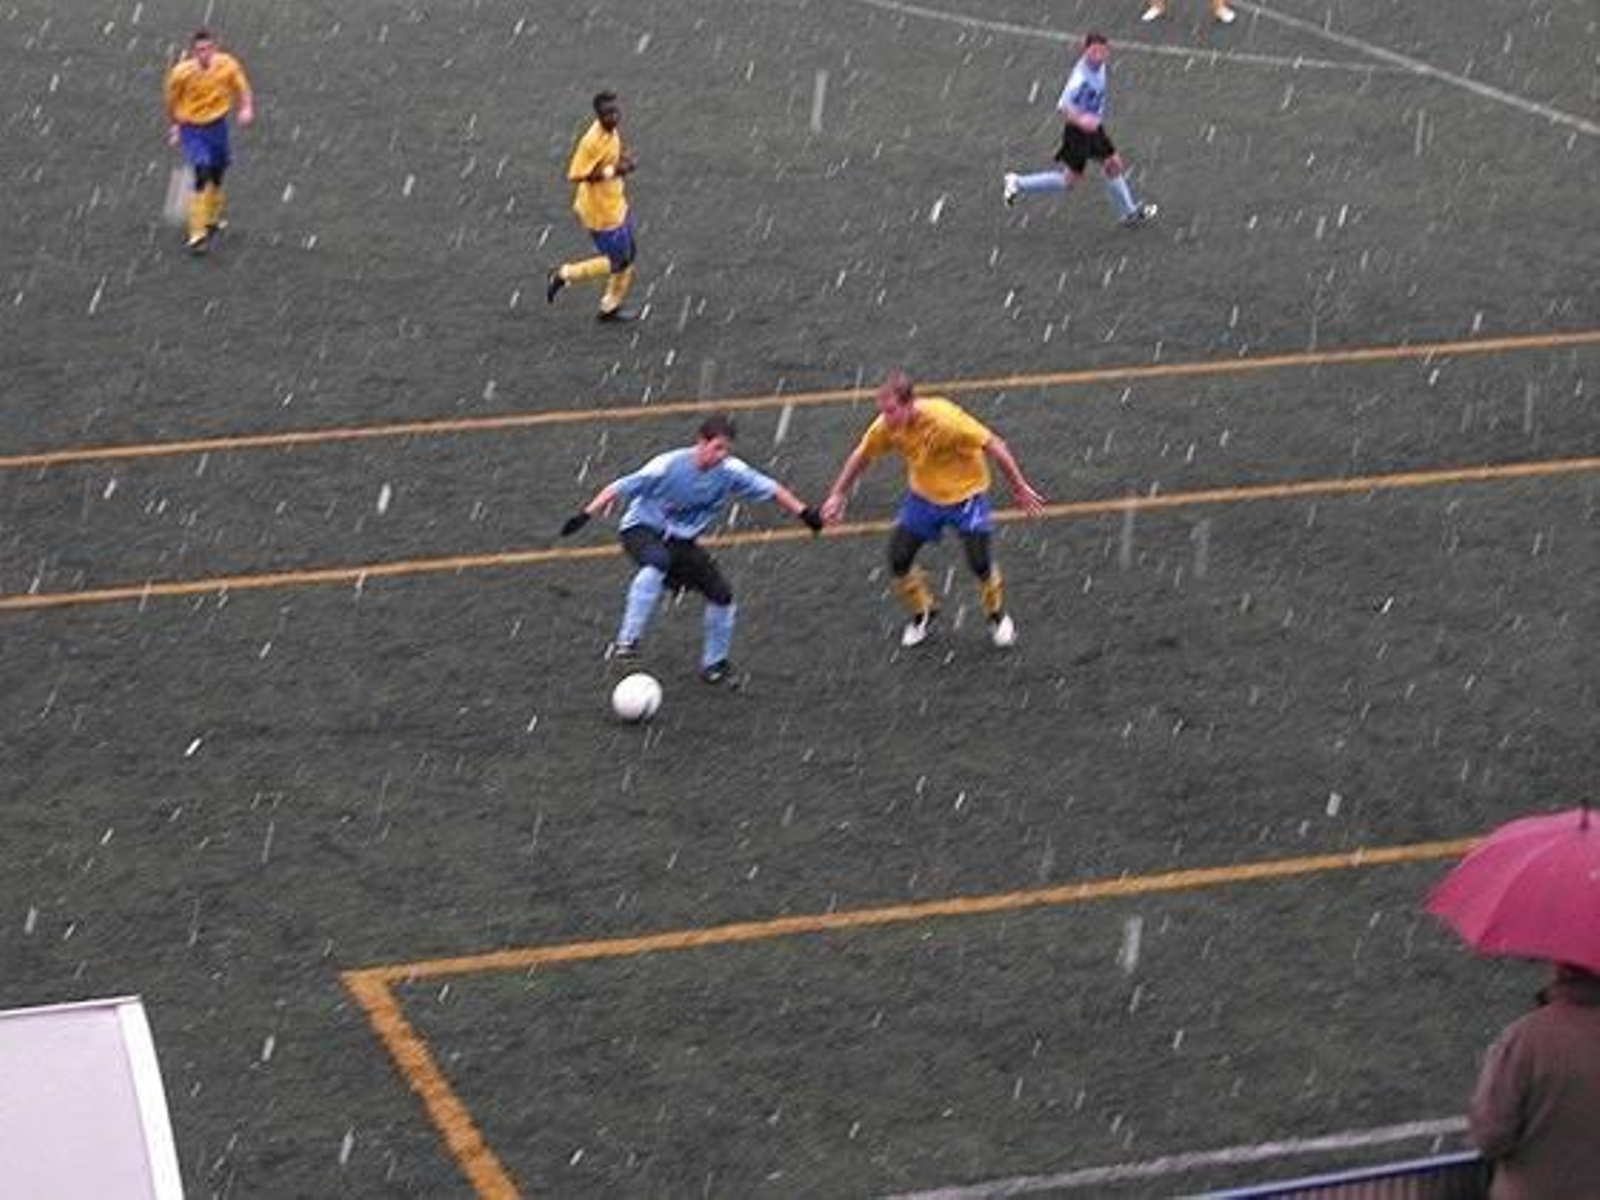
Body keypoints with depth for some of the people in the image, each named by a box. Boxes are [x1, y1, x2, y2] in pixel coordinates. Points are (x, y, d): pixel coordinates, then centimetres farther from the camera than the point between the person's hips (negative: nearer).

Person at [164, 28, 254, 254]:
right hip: (192, 129, -4)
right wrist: (174, 126, 9)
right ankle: (197, 234, -17)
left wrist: (246, 107, -17)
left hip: (217, 124, 4)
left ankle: (212, 219, 47)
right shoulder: (181, 73, -20)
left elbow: (241, 88, 1)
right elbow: (172, 100, -2)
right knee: (202, 175, -20)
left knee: (217, 174, 19)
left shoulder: (227, 65, -15)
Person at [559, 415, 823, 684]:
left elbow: (771, 489, -3)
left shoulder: (730, 471, -15)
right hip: (642, 530, -5)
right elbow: (619, 488, -23)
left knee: (721, 594, -3)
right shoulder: (668, 466, -27)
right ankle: (627, 640, -40)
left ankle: (714, 662, 20)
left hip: (682, 541, 5)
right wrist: (585, 515, -31)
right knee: (658, 561, -40)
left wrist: (805, 513, -8)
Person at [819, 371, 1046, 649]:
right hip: (923, 495, 4)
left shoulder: (945, 420, -36)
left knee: (980, 562, -6)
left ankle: (998, 615, 26)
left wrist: (1019, 488, -17)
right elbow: (861, 456, -1)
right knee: (898, 559, 0)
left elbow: (992, 446, -25)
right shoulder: (887, 425, -21)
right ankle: (923, 613, 28)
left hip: (965, 493, -4)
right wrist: (837, 495, 4)